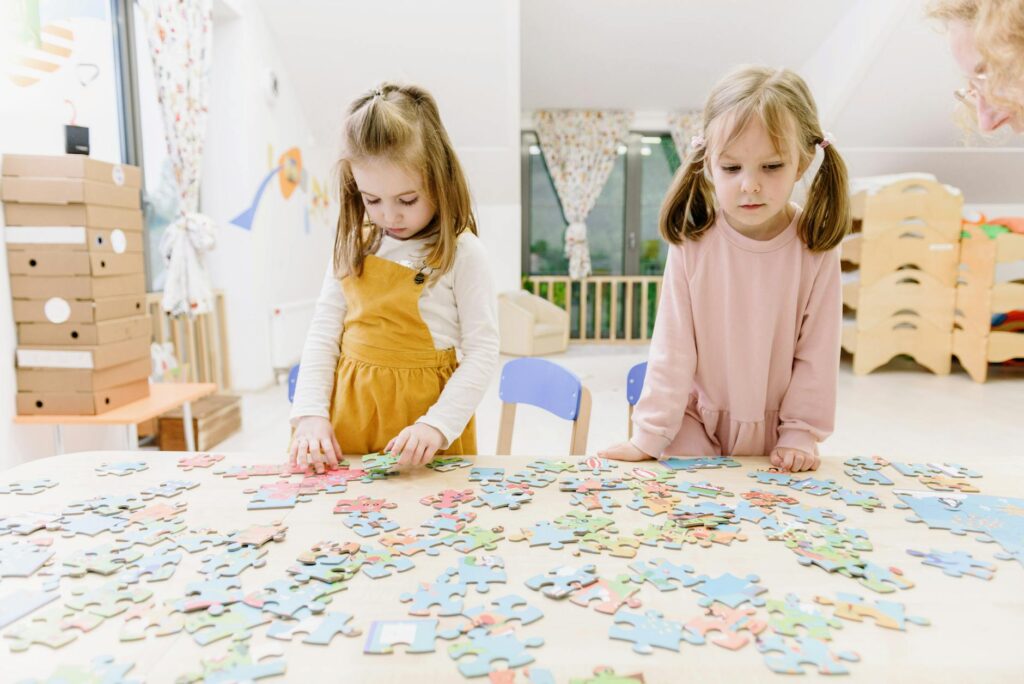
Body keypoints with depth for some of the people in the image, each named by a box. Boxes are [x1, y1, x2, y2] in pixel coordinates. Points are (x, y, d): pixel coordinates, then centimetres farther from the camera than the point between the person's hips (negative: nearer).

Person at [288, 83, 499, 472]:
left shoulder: (462, 253, -10)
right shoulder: (353, 246, 3)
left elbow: (482, 351, -11)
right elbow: (323, 334, 5)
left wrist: (439, 425, -20)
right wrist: (310, 414, -4)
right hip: (348, 416, 4)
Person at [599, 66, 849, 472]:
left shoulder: (816, 251, -14)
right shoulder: (692, 244, -16)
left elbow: (817, 353, -6)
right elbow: (671, 350, -12)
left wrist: (800, 435, -7)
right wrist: (648, 438, -10)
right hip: (695, 430, -1)